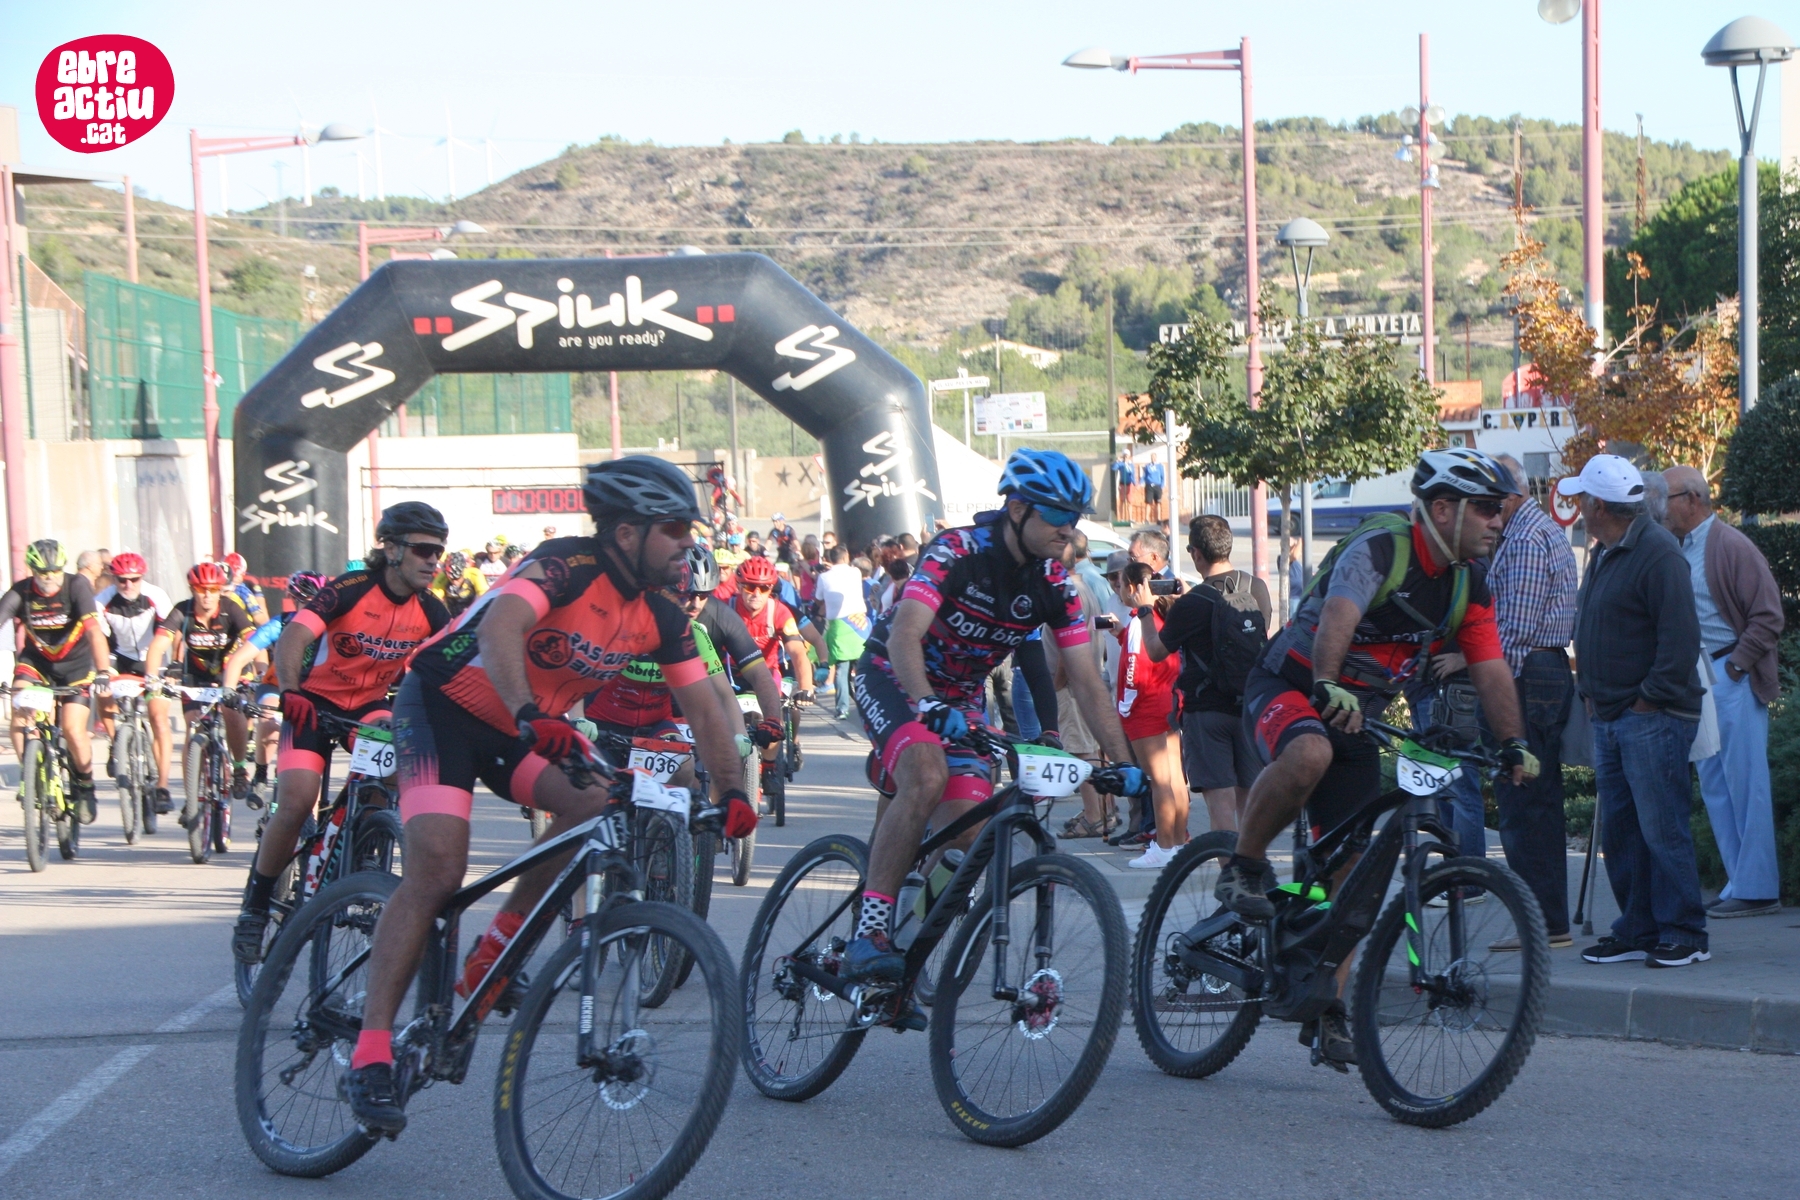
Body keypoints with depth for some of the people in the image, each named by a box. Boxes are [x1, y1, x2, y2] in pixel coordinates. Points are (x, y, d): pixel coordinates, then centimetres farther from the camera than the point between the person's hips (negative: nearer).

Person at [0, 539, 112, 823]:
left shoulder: (76, 586, -22)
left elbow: (94, 630, -31)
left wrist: (103, 672, -44)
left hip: (76, 664, -2)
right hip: (36, 660, 2)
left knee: (74, 730, -15)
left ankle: (84, 786, 12)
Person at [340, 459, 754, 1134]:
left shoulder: (660, 617, -3)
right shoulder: (569, 567, -25)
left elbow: (704, 706, -1)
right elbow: (500, 627, -42)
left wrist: (730, 791, -13)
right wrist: (529, 717, -57)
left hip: (531, 727, 7)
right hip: (445, 704, -7)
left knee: (598, 803, -20)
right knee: (437, 869, -22)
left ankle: (495, 950, -3)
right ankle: (370, 1053, -22)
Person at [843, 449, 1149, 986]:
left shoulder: (1054, 585, -8)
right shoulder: (957, 551, -24)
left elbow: (1086, 683, -7)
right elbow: (904, 637, -36)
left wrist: (1124, 761, -16)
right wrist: (930, 708, -53)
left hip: (962, 697, 5)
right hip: (894, 678, -5)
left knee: (969, 836, -16)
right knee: (928, 775, -35)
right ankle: (868, 934, -34)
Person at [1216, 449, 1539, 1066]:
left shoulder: (1470, 584, 3)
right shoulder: (1377, 550, -20)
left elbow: (1490, 669, 1)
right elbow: (1337, 619, -38)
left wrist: (1515, 743, -13)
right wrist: (1327, 688, -55)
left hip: (1357, 718, 7)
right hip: (1288, 687, -7)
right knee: (1308, 753, -41)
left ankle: (1327, 1008, 8)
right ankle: (1243, 868, -19)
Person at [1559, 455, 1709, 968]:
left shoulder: (1657, 552, -14)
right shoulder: (1605, 555, 16)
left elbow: (1680, 636, -20)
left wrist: (1650, 698, -17)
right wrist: (1590, 693, 14)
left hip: (1652, 719, -10)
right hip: (1609, 720, 10)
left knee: (1661, 829, -7)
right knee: (1618, 830, 10)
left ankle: (1684, 936, 0)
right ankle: (1637, 931, 17)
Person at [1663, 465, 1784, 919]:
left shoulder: (1732, 547, -10)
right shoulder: (1677, 551, 12)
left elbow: (1768, 617, -11)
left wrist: (1734, 665, -13)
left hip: (1732, 679, -8)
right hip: (1694, 679, 8)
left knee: (1745, 785, -4)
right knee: (1714, 787, 10)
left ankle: (1758, 889, 1)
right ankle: (1741, 882, 16)